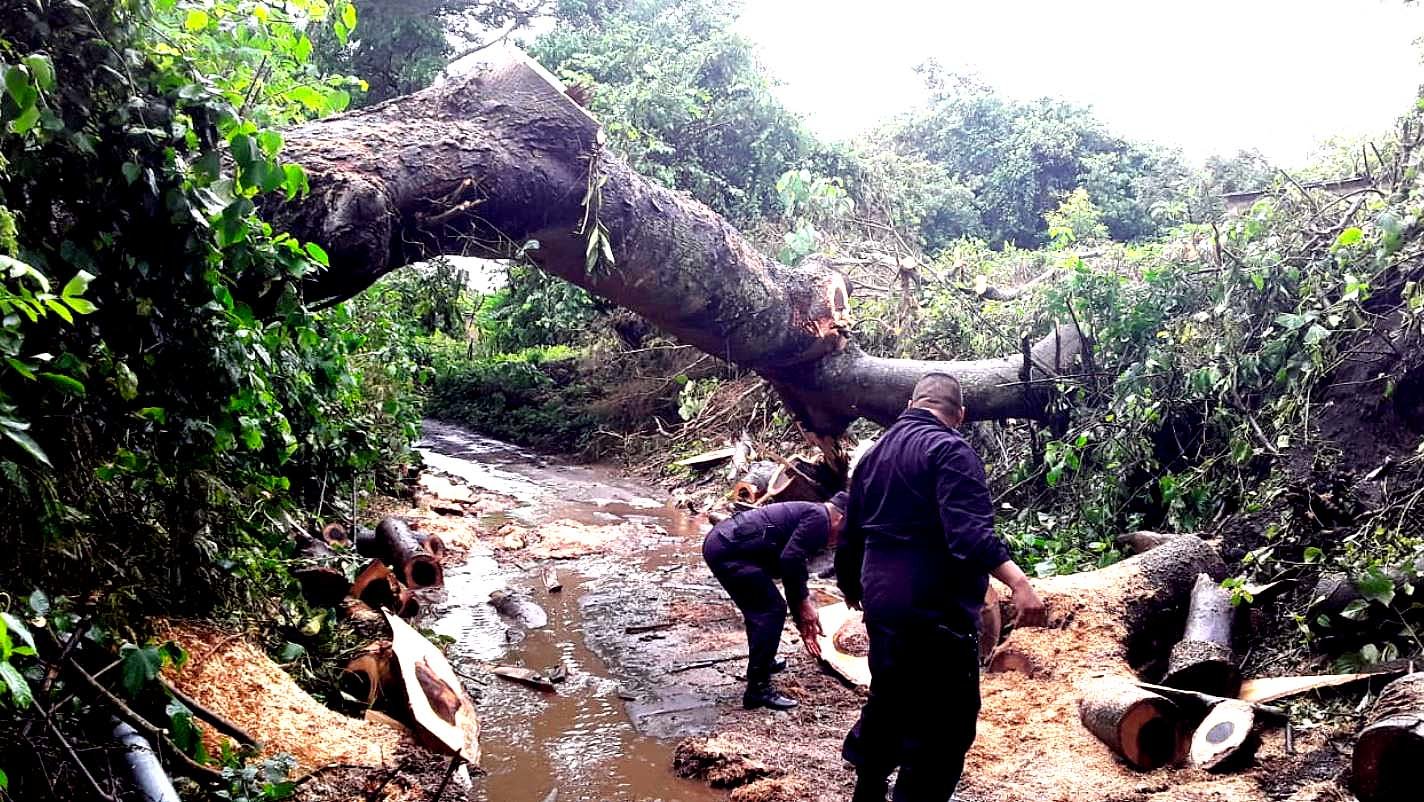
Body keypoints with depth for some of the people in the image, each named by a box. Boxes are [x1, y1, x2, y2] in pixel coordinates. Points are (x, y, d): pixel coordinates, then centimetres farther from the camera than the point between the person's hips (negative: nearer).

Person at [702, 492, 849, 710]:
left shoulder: (805, 514, 24)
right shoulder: (818, 517, -5)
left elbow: (790, 567, 30)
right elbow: (791, 559, -18)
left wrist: (803, 623, 33)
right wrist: (804, 602, -4)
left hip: (718, 542, 11)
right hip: (729, 551, -11)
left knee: (759, 606, 27)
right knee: (771, 609, -5)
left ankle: (762, 662, 45)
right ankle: (758, 688, -2)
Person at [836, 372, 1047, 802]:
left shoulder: (875, 453, 14)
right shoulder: (949, 449, -12)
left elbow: (852, 532, 20)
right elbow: (969, 532, -26)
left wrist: (850, 584, 35)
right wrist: (1017, 581, -34)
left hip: (883, 603, 9)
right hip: (936, 611, -9)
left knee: (888, 703, 23)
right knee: (943, 726, -2)